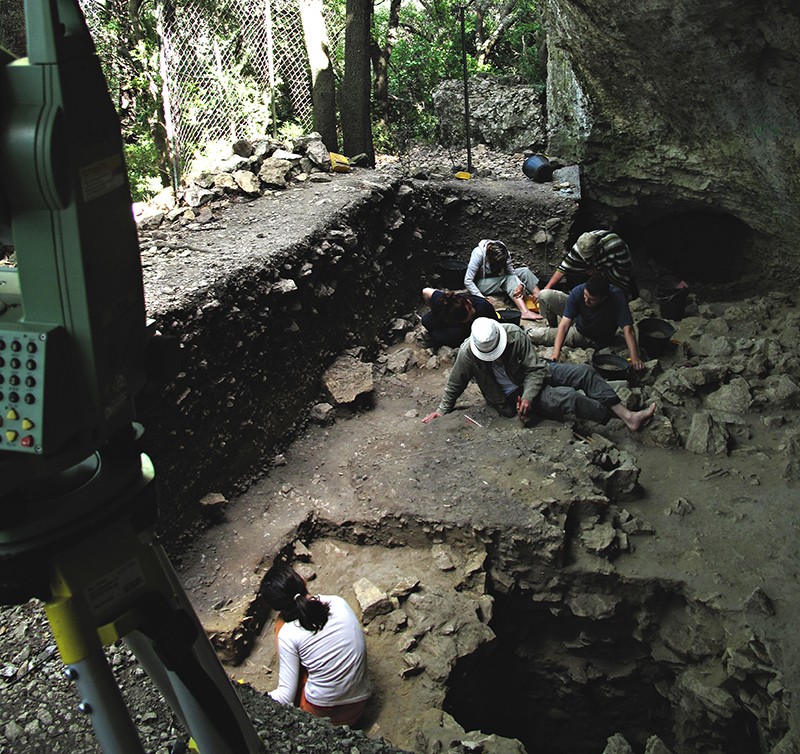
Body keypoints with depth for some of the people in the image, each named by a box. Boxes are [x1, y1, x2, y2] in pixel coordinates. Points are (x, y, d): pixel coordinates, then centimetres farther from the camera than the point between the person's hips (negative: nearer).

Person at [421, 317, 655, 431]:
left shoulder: (514, 334, -19)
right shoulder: (467, 353, -23)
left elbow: (536, 369, -14)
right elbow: (454, 384, -6)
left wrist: (528, 396, -28)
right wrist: (443, 410, 3)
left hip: (535, 376, 4)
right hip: (512, 398, -4)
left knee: (585, 372, -13)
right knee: (567, 396, -27)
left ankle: (628, 416, -11)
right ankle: (615, 418, -14)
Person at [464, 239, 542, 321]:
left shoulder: (504, 253, -14)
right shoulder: (478, 254, -29)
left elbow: (511, 272, -16)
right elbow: (467, 281, -29)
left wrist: (520, 285, -37)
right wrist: (481, 298, -36)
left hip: (497, 280, 6)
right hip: (481, 283, -6)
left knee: (525, 271, -14)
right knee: (510, 278, -30)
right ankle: (525, 312, -44)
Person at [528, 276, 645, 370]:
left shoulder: (616, 297, -37)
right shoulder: (578, 292, -30)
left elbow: (628, 329, -39)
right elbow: (564, 324, -32)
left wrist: (635, 358, -48)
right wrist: (555, 354, -40)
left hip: (593, 339, -3)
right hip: (577, 318, 3)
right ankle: (552, 327, 12)